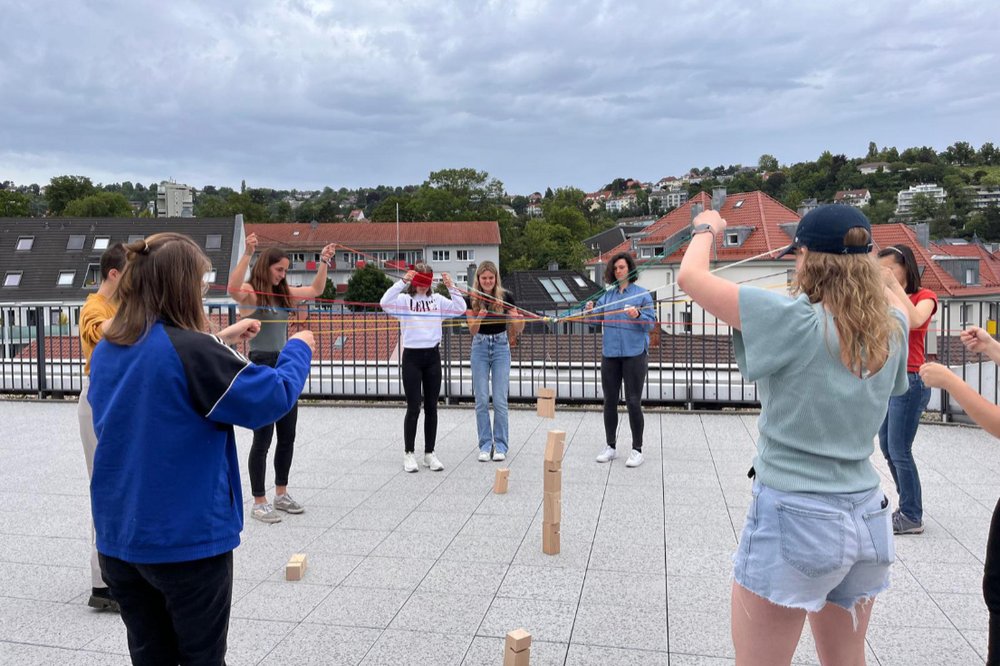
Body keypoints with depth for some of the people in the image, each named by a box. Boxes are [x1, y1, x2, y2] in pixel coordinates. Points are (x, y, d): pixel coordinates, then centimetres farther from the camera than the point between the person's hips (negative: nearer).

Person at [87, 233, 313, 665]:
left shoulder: (107, 350, 2)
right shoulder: (192, 350, -21)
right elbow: (273, 396, -15)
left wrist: (219, 341, 16)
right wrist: (298, 349, 1)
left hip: (118, 537, 7)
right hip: (189, 539, -7)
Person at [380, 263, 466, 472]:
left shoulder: (437, 300, 9)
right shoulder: (404, 299, -1)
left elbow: (460, 308, 0)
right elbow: (384, 302, -19)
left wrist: (450, 286, -9)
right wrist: (402, 281, -22)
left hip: (432, 356, 3)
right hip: (412, 356, -3)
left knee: (431, 407, 8)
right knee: (414, 408, -1)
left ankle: (429, 453, 17)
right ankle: (409, 454, 11)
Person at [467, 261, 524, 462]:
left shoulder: (506, 297, -6)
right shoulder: (472, 299, -4)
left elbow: (517, 330, -2)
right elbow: (472, 331, -6)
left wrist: (519, 321, -25)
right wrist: (479, 317, -25)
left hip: (501, 347, -1)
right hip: (480, 347, 1)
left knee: (500, 400, -2)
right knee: (481, 400, 1)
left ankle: (500, 446, 9)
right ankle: (485, 445, 11)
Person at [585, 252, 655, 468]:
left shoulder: (642, 294, 0)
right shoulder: (608, 295, 11)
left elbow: (651, 324, -4)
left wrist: (638, 316, -22)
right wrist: (590, 310, -17)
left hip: (634, 354, -4)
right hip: (610, 353, 4)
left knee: (633, 403, -2)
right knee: (609, 401, 10)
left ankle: (637, 450, 9)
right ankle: (610, 446, 23)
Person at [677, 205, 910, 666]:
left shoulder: (796, 321, -18)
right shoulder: (891, 330, 0)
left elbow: (690, 276, -11)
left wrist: (706, 229, 7)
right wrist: (856, 255, 27)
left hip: (793, 518, -6)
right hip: (867, 520, 7)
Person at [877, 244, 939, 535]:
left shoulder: (924, 296, -5)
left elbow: (915, 320, -27)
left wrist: (895, 285, -23)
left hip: (909, 382, -7)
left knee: (899, 450, -5)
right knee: (887, 448, 12)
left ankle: (912, 517, 6)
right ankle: (909, 505, 26)